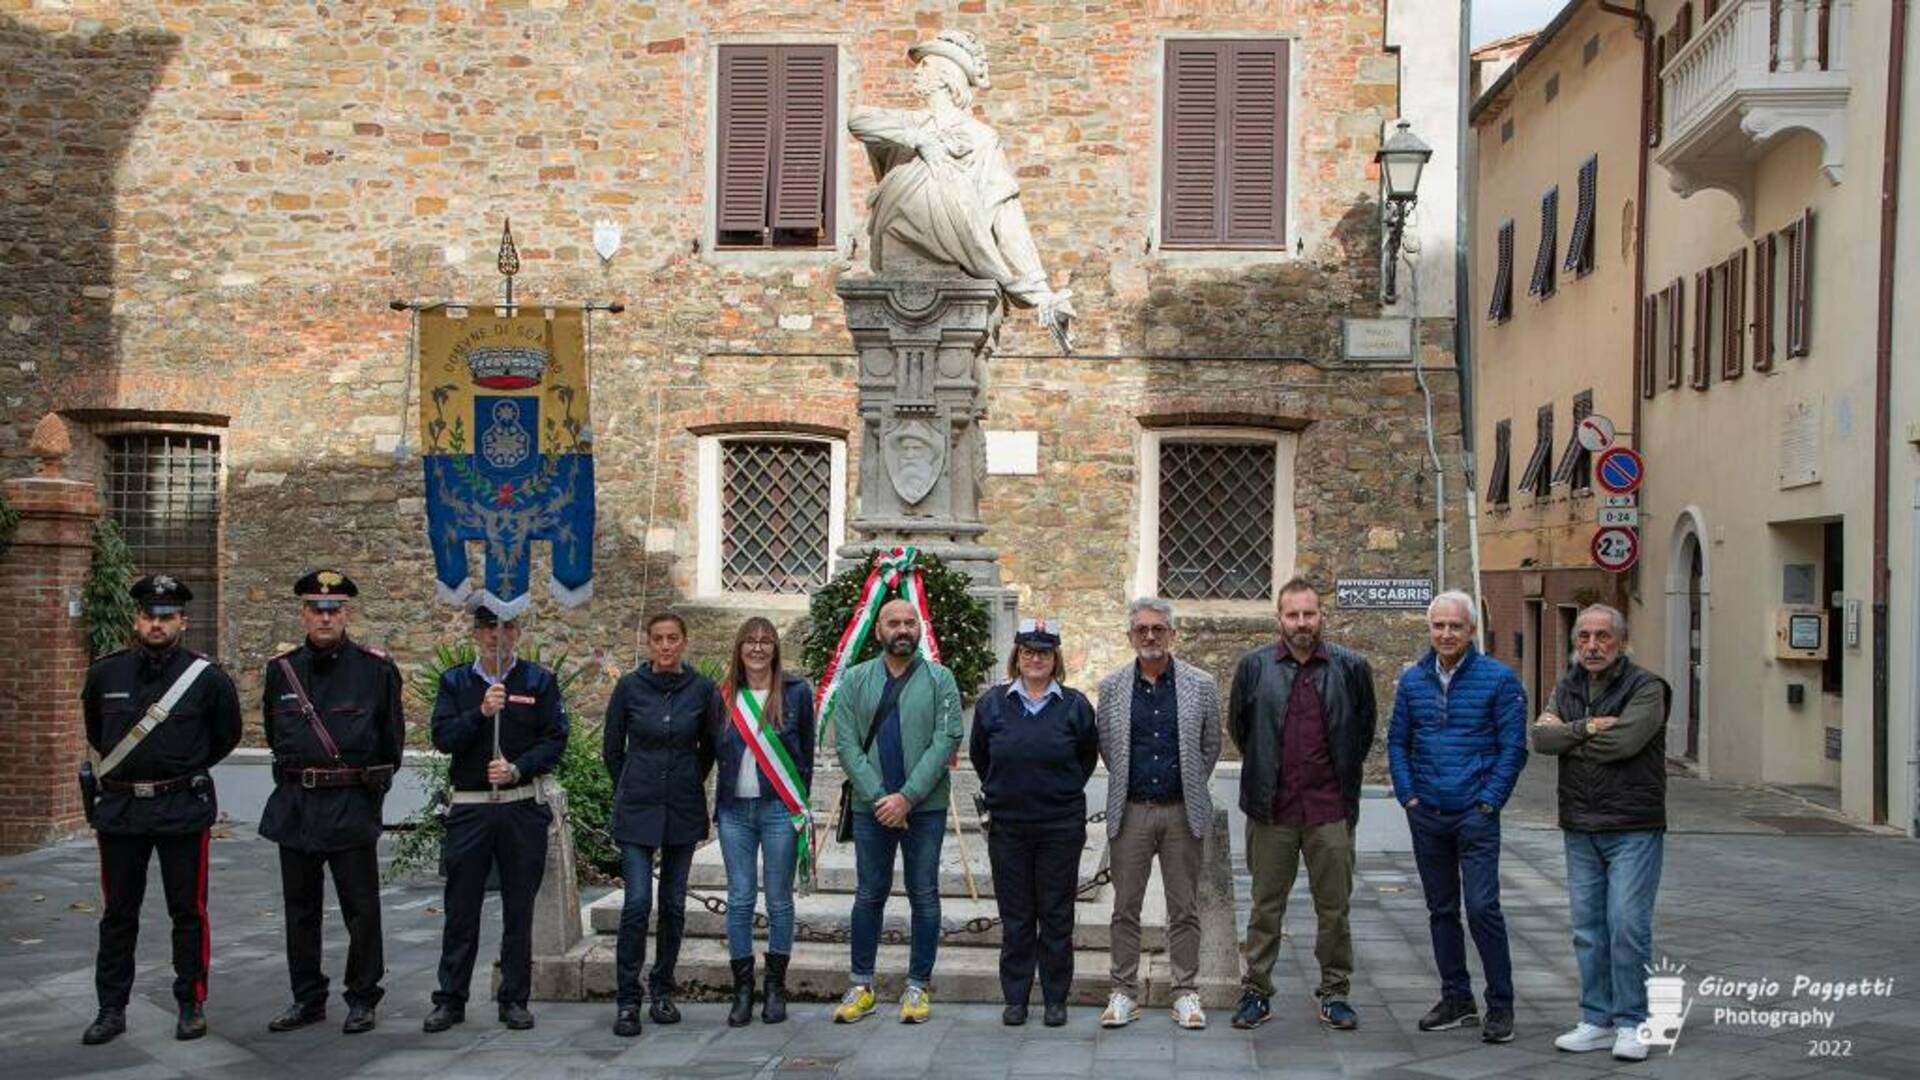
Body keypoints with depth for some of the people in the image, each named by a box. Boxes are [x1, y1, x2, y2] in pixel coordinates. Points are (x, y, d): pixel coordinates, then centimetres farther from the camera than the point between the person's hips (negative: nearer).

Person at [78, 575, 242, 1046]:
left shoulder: (207, 678, -6)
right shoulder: (106, 673, 2)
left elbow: (227, 735, 8)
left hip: (182, 809, -2)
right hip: (119, 809, 3)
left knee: (188, 911, 4)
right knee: (117, 914, 9)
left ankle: (192, 1005, 14)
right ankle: (112, 1009, 18)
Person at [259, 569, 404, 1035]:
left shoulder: (376, 668, -4)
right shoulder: (281, 669, 5)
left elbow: (392, 737, 6)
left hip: (353, 806, -3)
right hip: (294, 805, 4)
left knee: (361, 909, 2)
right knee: (300, 909, 11)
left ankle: (362, 1000, 14)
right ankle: (307, 999, 23)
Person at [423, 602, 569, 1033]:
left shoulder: (539, 681, 5)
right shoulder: (455, 681, 8)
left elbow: (555, 740, -2)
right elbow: (442, 738, -4)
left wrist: (517, 769, -16)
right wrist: (481, 713, -19)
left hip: (523, 808, 0)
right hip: (469, 808, 1)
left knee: (519, 909, 5)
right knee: (461, 908, 4)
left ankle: (514, 1000, 14)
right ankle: (450, 999, 13)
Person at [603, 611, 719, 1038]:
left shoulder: (702, 689, -2)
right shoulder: (630, 686, -3)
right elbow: (611, 748, 8)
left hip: (683, 810, 2)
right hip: (637, 810, -1)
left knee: (674, 905, 7)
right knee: (637, 902, -10)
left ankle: (663, 991, 22)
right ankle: (627, 1001, -3)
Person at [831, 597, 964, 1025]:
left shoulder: (939, 680, 0)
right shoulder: (855, 681, 5)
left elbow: (946, 741, -9)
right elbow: (846, 744, -2)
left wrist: (907, 797, -16)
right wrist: (879, 797, -13)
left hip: (925, 808, -1)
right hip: (870, 807, 1)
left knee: (924, 896, 4)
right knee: (869, 895, 9)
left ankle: (918, 987, 13)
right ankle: (861, 986, 18)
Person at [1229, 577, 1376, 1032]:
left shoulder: (1350, 667, 2)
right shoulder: (1254, 666, 1)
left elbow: (1364, 729, 13)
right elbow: (1238, 726, 12)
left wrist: (1343, 778, 12)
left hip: (1330, 810, 0)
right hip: (1271, 810, 0)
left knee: (1334, 908, 7)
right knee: (1266, 907, 8)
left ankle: (1335, 993, 20)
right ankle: (1256, 992, 17)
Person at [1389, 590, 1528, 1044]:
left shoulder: (1499, 679, -5)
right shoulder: (1413, 680, 7)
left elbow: (1512, 747, -5)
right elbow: (1397, 742, 12)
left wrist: (1488, 801, -10)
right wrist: (1408, 795, 2)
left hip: (1475, 815, -5)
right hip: (1426, 816, 5)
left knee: (1482, 908, -9)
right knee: (1441, 909, 11)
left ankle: (1500, 1005, 3)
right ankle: (1456, 999, 22)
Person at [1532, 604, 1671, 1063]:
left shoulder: (1646, 688, -6)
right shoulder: (1567, 688, 11)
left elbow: (1624, 741, -21)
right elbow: (1540, 737, -3)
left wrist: (1567, 737, -8)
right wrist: (1587, 728, -17)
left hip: (1633, 829, -5)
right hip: (1580, 829, 6)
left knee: (1628, 925, -6)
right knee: (1588, 927, 9)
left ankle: (1631, 1024, 6)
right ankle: (1597, 1021, 18)